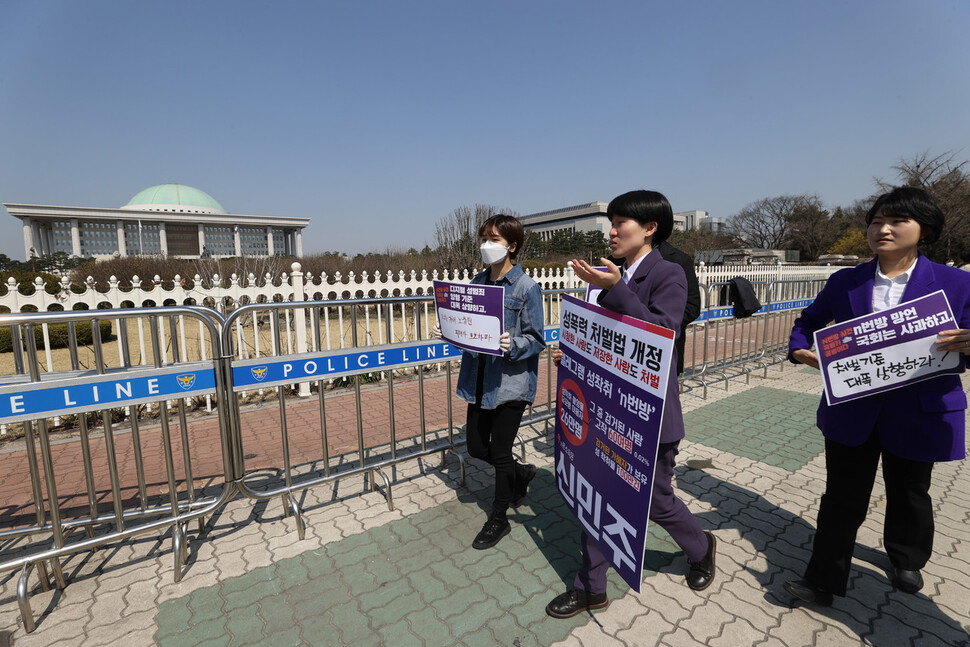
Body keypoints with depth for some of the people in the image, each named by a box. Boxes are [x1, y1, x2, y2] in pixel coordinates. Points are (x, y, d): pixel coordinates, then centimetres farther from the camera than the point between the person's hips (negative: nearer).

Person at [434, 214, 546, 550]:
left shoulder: (526, 287, -11)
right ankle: (521, 474, 45)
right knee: (476, 447, 15)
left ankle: (499, 519, 32)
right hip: (479, 380, 7)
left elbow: (536, 340, -10)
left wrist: (512, 344, -29)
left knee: (500, 452, 7)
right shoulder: (478, 281, 7)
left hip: (511, 382, -6)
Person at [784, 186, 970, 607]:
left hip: (918, 413, 0)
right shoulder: (843, 282, 0)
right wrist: (800, 349, -9)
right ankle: (823, 580, 18)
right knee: (842, 497, 7)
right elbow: (809, 321, 11)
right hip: (851, 410, 0)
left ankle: (907, 561, 50)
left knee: (908, 495, 22)